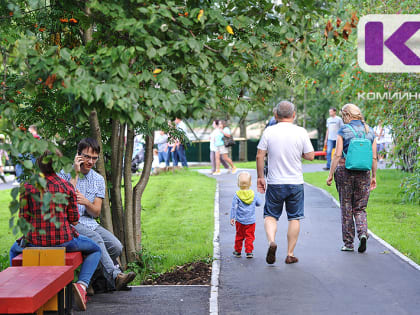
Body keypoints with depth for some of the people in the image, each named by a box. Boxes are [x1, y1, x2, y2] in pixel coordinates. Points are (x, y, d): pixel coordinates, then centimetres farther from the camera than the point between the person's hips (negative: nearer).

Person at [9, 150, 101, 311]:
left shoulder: (27, 187, -2)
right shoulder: (66, 186, -4)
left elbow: (24, 218, 1)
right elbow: (74, 219, 0)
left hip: (35, 241, 2)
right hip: (64, 240, -2)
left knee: (15, 250, 36)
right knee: (95, 250, 24)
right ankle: (82, 284, 0)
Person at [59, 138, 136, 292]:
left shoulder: (98, 179, 12)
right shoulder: (65, 173, -1)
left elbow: (96, 212, 8)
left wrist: (86, 202, -16)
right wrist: (76, 174, -14)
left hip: (90, 223, 5)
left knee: (116, 247, -18)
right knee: (95, 239, -34)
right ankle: (115, 275, -38)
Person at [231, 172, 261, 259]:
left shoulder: (237, 196, -8)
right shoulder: (253, 195, -1)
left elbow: (234, 207, -10)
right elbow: (259, 203, 13)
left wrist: (232, 218, -5)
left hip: (240, 221, -1)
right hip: (251, 221, 1)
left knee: (239, 236, 12)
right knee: (249, 237, 5)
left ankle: (238, 251, 22)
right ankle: (249, 252, -1)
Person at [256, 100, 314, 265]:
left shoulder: (269, 132, -4)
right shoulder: (301, 132, -5)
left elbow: (259, 156, -4)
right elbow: (310, 156, -2)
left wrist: (260, 177, 6)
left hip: (274, 183, 0)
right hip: (295, 183, 0)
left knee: (270, 215, 11)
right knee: (294, 218, 9)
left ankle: (271, 241, -14)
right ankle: (290, 254, 11)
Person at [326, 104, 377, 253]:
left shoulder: (344, 131, -6)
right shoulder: (370, 131, 6)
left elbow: (337, 155, -10)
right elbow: (374, 158, 6)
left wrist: (330, 175, -4)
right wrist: (373, 176, 15)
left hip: (345, 171, -3)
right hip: (363, 173, 3)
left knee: (346, 208, 7)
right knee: (360, 208, 12)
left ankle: (348, 243, 10)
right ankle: (363, 233, -14)